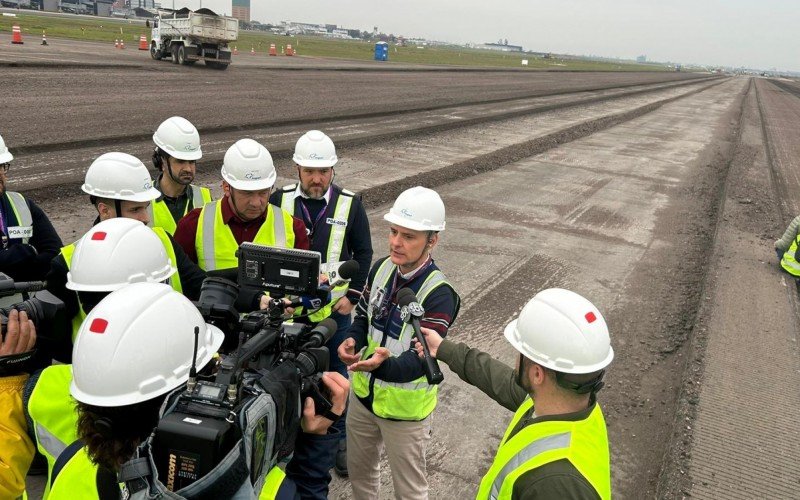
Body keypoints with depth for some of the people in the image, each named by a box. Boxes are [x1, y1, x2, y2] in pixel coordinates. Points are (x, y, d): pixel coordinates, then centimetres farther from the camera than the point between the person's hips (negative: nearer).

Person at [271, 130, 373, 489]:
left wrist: (351, 295, -7)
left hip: (334, 310, 0)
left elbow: (364, 253, 0)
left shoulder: (350, 204, -5)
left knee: (337, 377, 13)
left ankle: (338, 439, 32)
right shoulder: (280, 201, -3)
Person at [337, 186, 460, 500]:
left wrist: (383, 365, -50)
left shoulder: (439, 295, -25)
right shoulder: (382, 268, -5)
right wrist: (353, 340, -16)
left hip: (405, 407, -6)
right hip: (364, 394, 6)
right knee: (359, 472, 27)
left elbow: (420, 359, -30)